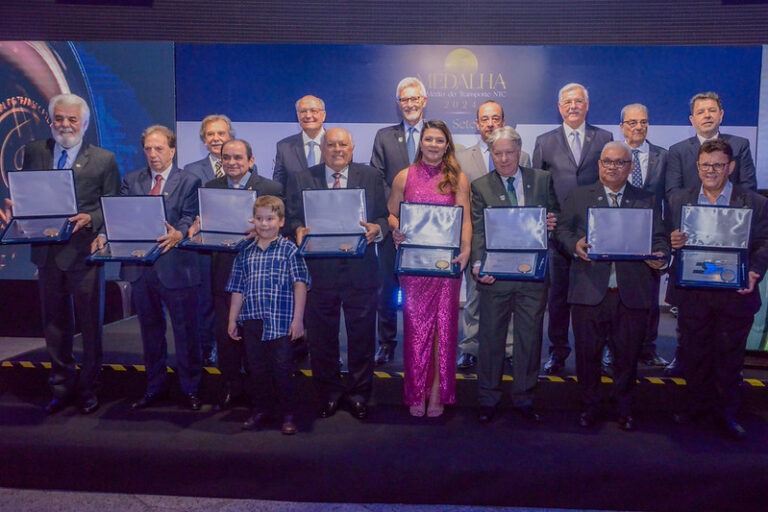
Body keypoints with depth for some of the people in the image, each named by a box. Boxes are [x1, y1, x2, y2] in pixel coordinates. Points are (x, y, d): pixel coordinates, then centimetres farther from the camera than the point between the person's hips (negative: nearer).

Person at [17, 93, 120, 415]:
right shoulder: (34, 152, 8)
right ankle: (61, 388, 29)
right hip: (47, 252, 4)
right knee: (54, 326, 14)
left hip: (84, 253, -3)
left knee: (90, 326, 7)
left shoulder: (104, 159, -1)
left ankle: (89, 390, 22)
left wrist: (90, 219, -20)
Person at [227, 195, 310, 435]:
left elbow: (300, 284, -6)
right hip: (251, 322, 4)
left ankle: (288, 415, 16)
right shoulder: (245, 253, 10)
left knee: (282, 369, 2)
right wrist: (232, 320, 11)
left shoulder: (289, 249, -2)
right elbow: (238, 290, 12)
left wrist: (297, 319, -11)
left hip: (281, 322, -4)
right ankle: (261, 410, 30)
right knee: (257, 368, 13)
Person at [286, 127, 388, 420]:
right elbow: (292, 219, 6)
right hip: (319, 270, 0)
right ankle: (328, 394, 27)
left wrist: (376, 229, -15)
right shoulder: (300, 179, 9)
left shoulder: (370, 177, 9)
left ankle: (358, 394, 25)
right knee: (321, 337, 9)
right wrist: (298, 230, -16)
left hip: (360, 271, 0)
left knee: (362, 336, 7)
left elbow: (383, 218, 6)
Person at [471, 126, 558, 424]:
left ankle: (524, 398, 27)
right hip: (495, 275, -1)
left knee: (530, 338, 10)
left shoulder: (542, 180, 8)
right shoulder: (480, 187, 2)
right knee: (491, 338, 8)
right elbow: (478, 231, -6)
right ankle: (488, 399, 24)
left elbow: (556, 215, 15)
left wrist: (553, 222, -9)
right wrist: (479, 264, -21)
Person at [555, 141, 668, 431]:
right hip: (590, 291, -1)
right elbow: (562, 230, 7)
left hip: (632, 294, 1)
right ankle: (590, 406, 26)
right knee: (587, 353, 7)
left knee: (628, 355, 10)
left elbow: (659, 239, 7)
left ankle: (624, 410, 29)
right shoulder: (578, 197, 9)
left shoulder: (647, 201, 11)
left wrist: (660, 256, -14)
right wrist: (575, 244, -14)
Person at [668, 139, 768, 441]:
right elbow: (669, 240, 5)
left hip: (734, 295, -1)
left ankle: (725, 413, 25)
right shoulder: (678, 200, 6)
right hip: (692, 294, 1)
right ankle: (696, 404, 29)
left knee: (729, 356, 9)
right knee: (694, 353, 11)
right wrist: (672, 243, -18)